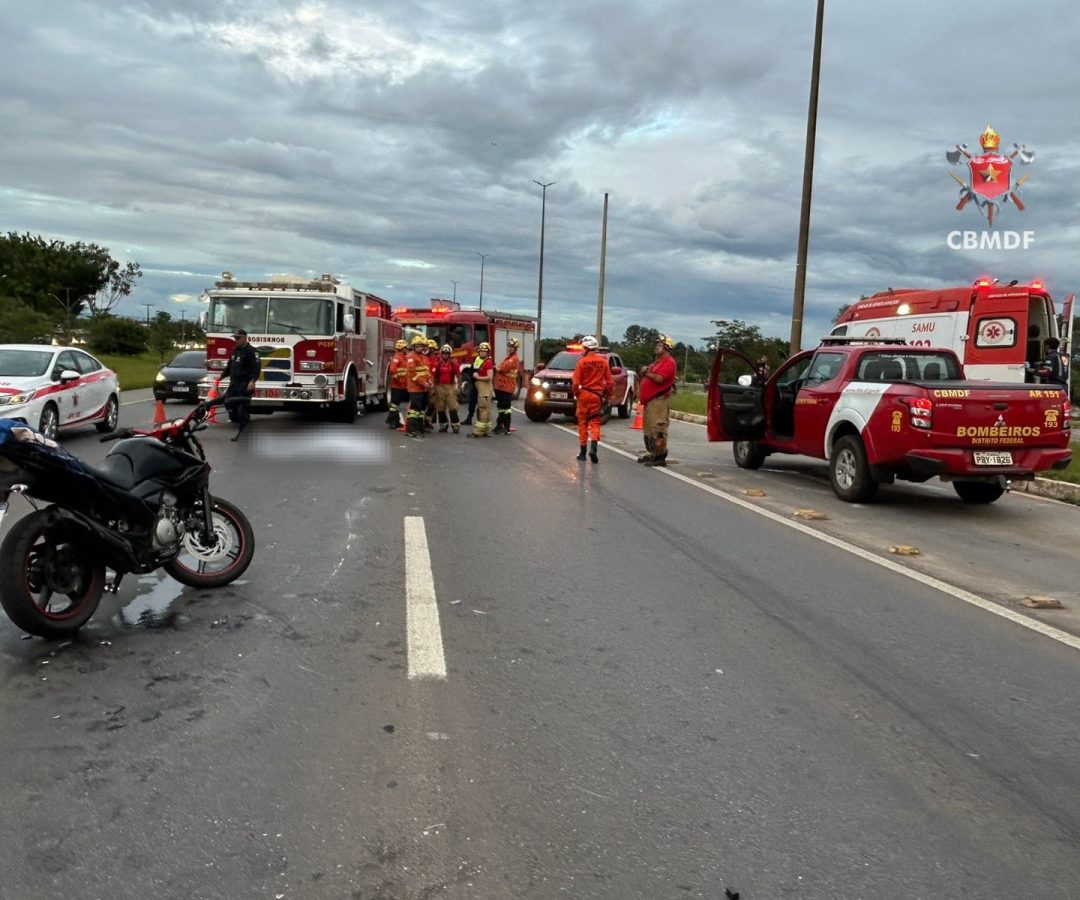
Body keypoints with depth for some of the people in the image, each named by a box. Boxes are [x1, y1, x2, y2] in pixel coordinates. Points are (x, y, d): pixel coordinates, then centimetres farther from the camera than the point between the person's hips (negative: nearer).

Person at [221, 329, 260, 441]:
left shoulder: (251, 351, -9)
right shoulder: (235, 350, 17)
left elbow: (257, 367, -17)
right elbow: (229, 366, 26)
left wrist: (252, 381, -28)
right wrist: (221, 376, 24)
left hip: (245, 383, -8)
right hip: (234, 382, 9)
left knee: (242, 406, -10)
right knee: (228, 402, 8)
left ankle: (241, 430, -8)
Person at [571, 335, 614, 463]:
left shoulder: (582, 361, -10)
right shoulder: (603, 361, 0)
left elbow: (575, 381, -10)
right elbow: (610, 381, 2)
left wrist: (576, 393, 6)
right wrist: (605, 392, 14)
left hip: (584, 395, -2)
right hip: (597, 395, 2)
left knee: (583, 423, 9)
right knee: (595, 423, 6)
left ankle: (583, 451, 13)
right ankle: (593, 448, -13)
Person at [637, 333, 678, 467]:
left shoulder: (668, 362, -11)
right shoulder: (657, 361, 22)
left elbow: (659, 378, -23)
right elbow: (650, 375, 25)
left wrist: (647, 373, -7)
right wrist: (645, 372, 2)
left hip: (658, 400, -11)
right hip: (649, 399, 11)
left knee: (658, 429, -12)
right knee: (648, 427, 16)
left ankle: (660, 457, -10)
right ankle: (651, 453, 26)